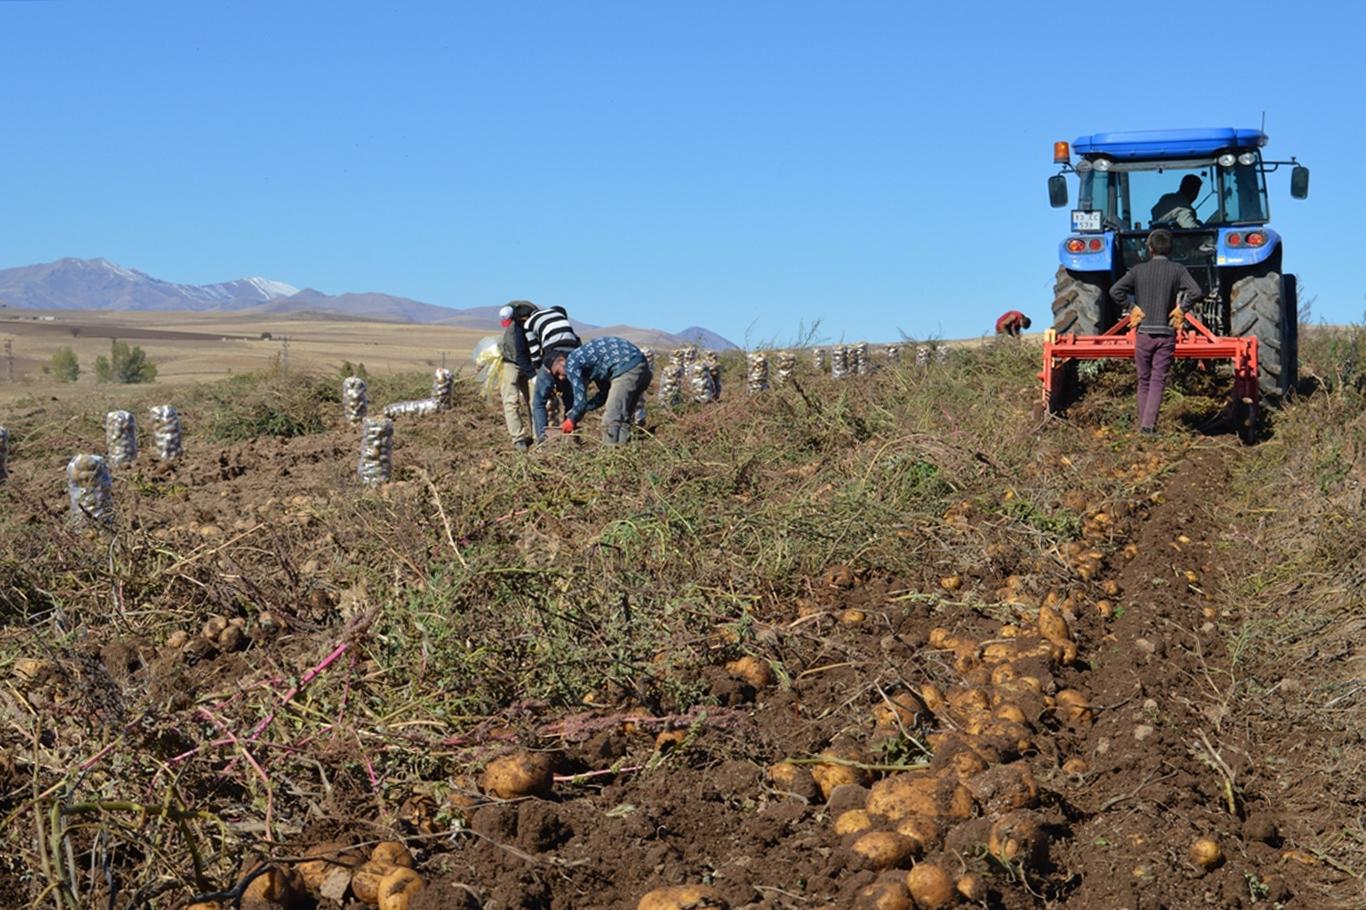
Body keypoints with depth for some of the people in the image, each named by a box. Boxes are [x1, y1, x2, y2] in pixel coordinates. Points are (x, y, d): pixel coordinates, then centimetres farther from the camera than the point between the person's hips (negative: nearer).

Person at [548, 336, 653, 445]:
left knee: (611, 421, -6)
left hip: (627, 369, -10)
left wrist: (572, 420, 16)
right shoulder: (588, 358, 28)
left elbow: (580, 398, 0)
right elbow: (604, 394, 31)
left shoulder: (571, 363, 2)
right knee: (622, 419, 18)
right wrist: (574, 414, 30)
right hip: (641, 366, 10)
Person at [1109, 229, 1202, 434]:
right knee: (1158, 381, -1)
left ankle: (1143, 424, 16)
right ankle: (1149, 424, -14)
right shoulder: (1177, 269, 0)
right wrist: (1181, 309, -2)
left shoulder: (1138, 270, 2)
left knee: (1144, 381, 13)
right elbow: (1195, 291, -14)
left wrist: (1132, 308, -2)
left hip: (1143, 333, 1)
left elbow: (1115, 290, -9)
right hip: (1166, 334, -1)